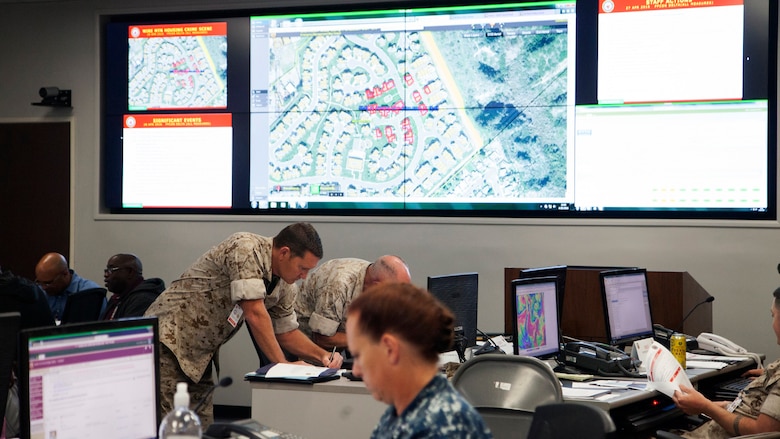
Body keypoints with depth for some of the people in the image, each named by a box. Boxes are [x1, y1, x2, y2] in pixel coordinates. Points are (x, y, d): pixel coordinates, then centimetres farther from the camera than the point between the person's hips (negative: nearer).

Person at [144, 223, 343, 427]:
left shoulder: (285, 286, 3)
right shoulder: (245, 249, -23)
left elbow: (286, 332, 14)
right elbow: (255, 314, -27)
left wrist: (322, 355, -4)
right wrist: (283, 365, -22)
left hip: (199, 356, 9)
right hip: (169, 340, -9)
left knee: (202, 425, 4)